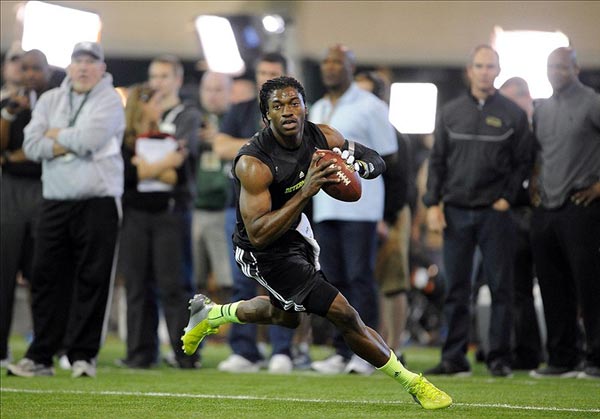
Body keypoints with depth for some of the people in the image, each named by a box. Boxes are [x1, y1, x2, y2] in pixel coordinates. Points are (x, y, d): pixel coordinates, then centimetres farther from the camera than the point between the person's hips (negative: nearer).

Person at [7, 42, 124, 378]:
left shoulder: (110, 101, 0)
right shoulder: (50, 100, 14)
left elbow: (89, 138, -17)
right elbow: (32, 145, 2)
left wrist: (56, 135, -2)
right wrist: (73, 143, -9)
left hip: (98, 202, -4)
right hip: (55, 202, 4)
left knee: (92, 280, -5)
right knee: (47, 278, 3)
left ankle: (83, 354, 1)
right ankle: (41, 356, 8)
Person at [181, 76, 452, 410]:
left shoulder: (323, 138, -13)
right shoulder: (253, 164, -32)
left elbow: (377, 161, 0)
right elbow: (258, 235, -36)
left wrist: (352, 164, -24)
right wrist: (306, 191, -43)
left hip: (295, 229, 8)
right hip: (264, 253, -8)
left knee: (287, 315, 32)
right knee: (343, 313, -15)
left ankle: (211, 314, 54)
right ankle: (414, 384, -1)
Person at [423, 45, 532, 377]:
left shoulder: (513, 114, 5)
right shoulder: (450, 113, 10)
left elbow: (522, 162, 5)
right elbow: (437, 161, 10)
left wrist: (507, 198, -6)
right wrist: (433, 204, 1)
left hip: (495, 213, -2)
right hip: (456, 212, 2)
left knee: (501, 288, -1)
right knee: (456, 289, 3)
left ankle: (499, 358, 3)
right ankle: (454, 358, 6)